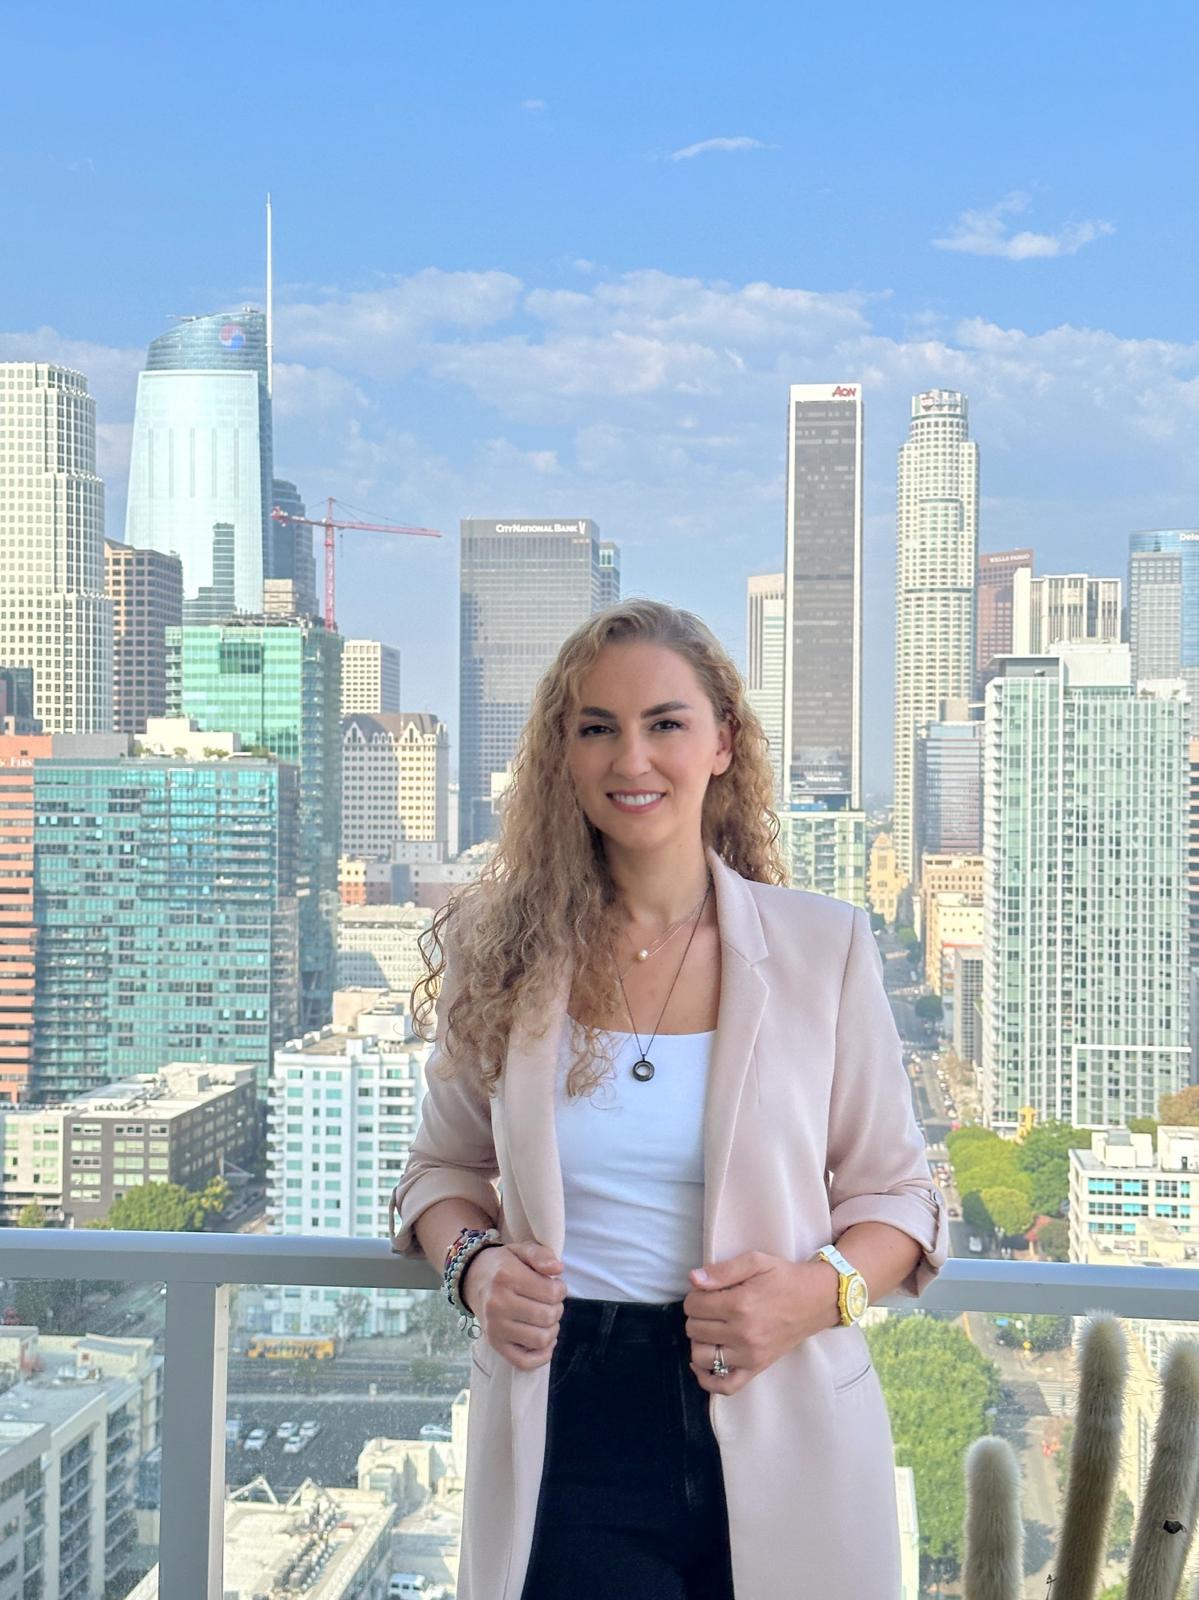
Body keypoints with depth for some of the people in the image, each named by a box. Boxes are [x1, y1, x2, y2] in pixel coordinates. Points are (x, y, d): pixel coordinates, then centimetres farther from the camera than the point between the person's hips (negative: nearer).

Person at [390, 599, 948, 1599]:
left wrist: (822, 1288, -15)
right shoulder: (502, 952, 1)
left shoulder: (823, 945, -3)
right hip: (563, 1429, 0)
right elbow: (444, 1168, 13)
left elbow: (895, 1189, 4)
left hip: (779, 1430, 0)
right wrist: (473, 1263, -8)